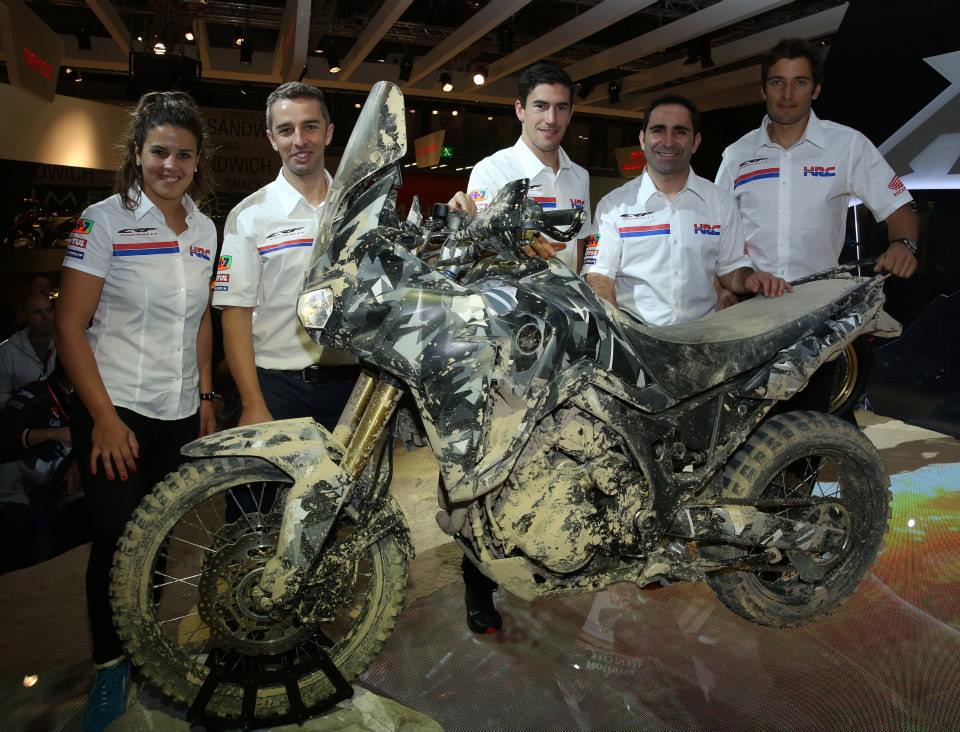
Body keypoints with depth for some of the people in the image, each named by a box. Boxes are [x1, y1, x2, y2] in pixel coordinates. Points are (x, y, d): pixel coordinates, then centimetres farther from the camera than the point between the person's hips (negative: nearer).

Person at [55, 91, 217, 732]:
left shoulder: (205, 229, 7)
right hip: (115, 413, -4)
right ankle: (110, 664, 24)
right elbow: (70, 325, -9)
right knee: (115, 541, 2)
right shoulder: (104, 221, -8)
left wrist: (206, 397, 12)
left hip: (181, 414, 4)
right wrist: (105, 417, -14)